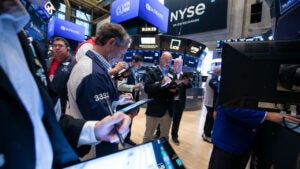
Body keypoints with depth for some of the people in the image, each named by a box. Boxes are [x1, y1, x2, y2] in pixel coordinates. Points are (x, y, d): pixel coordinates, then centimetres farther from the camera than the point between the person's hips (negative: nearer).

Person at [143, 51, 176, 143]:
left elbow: (175, 88, 11)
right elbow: (147, 88, -18)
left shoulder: (172, 74, 8)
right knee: (148, 135, 13)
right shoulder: (152, 73, -5)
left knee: (165, 135, 19)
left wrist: (174, 90, -11)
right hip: (154, 109, -4)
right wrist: (161, 83, -28)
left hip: (168, 110, 4)